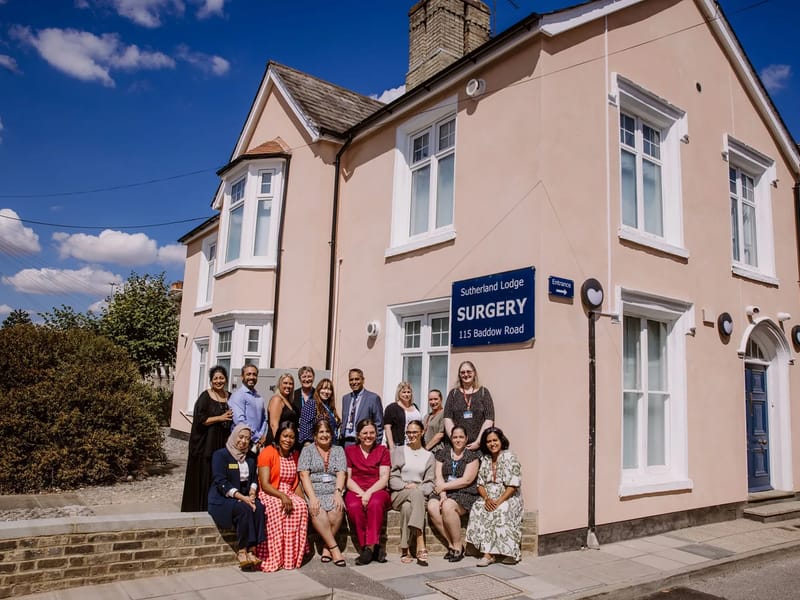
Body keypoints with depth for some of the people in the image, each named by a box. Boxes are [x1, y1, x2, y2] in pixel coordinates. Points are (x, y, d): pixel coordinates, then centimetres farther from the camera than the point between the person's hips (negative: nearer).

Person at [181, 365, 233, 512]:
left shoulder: (230, 397, 10)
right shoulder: (205, 396, -5)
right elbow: (200, 419, -13)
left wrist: (231, 418, 3)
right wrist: (220, 418, -16)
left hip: (223, 444, 5)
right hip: (206, 444, -4)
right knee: (205, 478, -1)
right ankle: (200, 509, 10)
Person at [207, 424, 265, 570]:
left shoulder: (250, 458, 17)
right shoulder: (220, 455, -3)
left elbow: (254, 478, 12)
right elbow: (221, 482, -13)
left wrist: (252, 494, -11)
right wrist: (242, 497, -23)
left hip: (245, 497, 5)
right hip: (223, 499, -5)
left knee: (259, 507, -27)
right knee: (244, 509, -34)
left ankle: (251, 550, -26)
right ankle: (242, 551, -24)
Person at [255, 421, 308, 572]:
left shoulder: (295, 455, 13)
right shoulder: (268, 452, -6)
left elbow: (296, 481, 12)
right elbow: (265, 484, -12)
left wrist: (298, 497, -9)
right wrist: (282, 496, -26)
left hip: (289, 494, 4)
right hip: (269, 494, -4)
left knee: (301, 506, -28)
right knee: (276, 509, -36)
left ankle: (292, 557, -22)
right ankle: (274, 558, -29)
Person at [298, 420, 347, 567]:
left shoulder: (338, 450, 16)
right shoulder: (308, 450, 10)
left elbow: (341, 474, 5)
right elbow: (304, 475, -2)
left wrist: (338, 493, -13)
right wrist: (312, 497, -16)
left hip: (333, 492, 1)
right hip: (313, 491, -1)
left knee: (337, 510, -31)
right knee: (317, 511, -33)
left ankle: (327, 547, -14)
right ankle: (334, 548, -23)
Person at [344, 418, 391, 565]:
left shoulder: (382, 450, 13)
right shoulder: (349, 451, 14)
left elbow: (384, 478, 2)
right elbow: (347, 479, 5)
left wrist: (369, 492, -15)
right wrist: (361, 493, -12)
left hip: (377, 491, 0)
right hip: (355, 491, 1)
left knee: (375, 503, -36)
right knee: (354, 506, -34)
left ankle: (370, 546, -31)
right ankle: (375, 548, -26)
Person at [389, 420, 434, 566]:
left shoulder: (429, 456, 19)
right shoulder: (398, 451, 15)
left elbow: (429, 483, 12)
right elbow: (392, 478, 6)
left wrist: (422, 490, -10)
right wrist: (406, 486, -12)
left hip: (419, 496, 1)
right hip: (399, 494, -1)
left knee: (407, 507, -37)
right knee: (416, 493, -38)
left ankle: (405, 550, -38)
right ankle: (421, 546, -46)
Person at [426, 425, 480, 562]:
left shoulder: (472, 456, 2)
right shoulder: (443, 454, 13)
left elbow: (466, 480, -7)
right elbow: (438, 477, 5)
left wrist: (444, 486, -7)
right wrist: (442, 494, -11)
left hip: (465, 494, -4)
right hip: (445, 493, 4)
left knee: (447, 506, -33)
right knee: (432, 506, -27)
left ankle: (458, 545, -15)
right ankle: (451, 543, -12)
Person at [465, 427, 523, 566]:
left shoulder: (510, 458, -6)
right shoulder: (484, 459, 12)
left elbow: (513, 486, -12)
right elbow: (480, 484, 9)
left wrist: (498, 502, -21)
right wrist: (487, 499, -11)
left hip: (508, 498, -4)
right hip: (489, 498, 4)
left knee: (499, 511, -33)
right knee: (477, 509, -25)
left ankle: (489, 554, -27)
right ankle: (489, 553, -26)